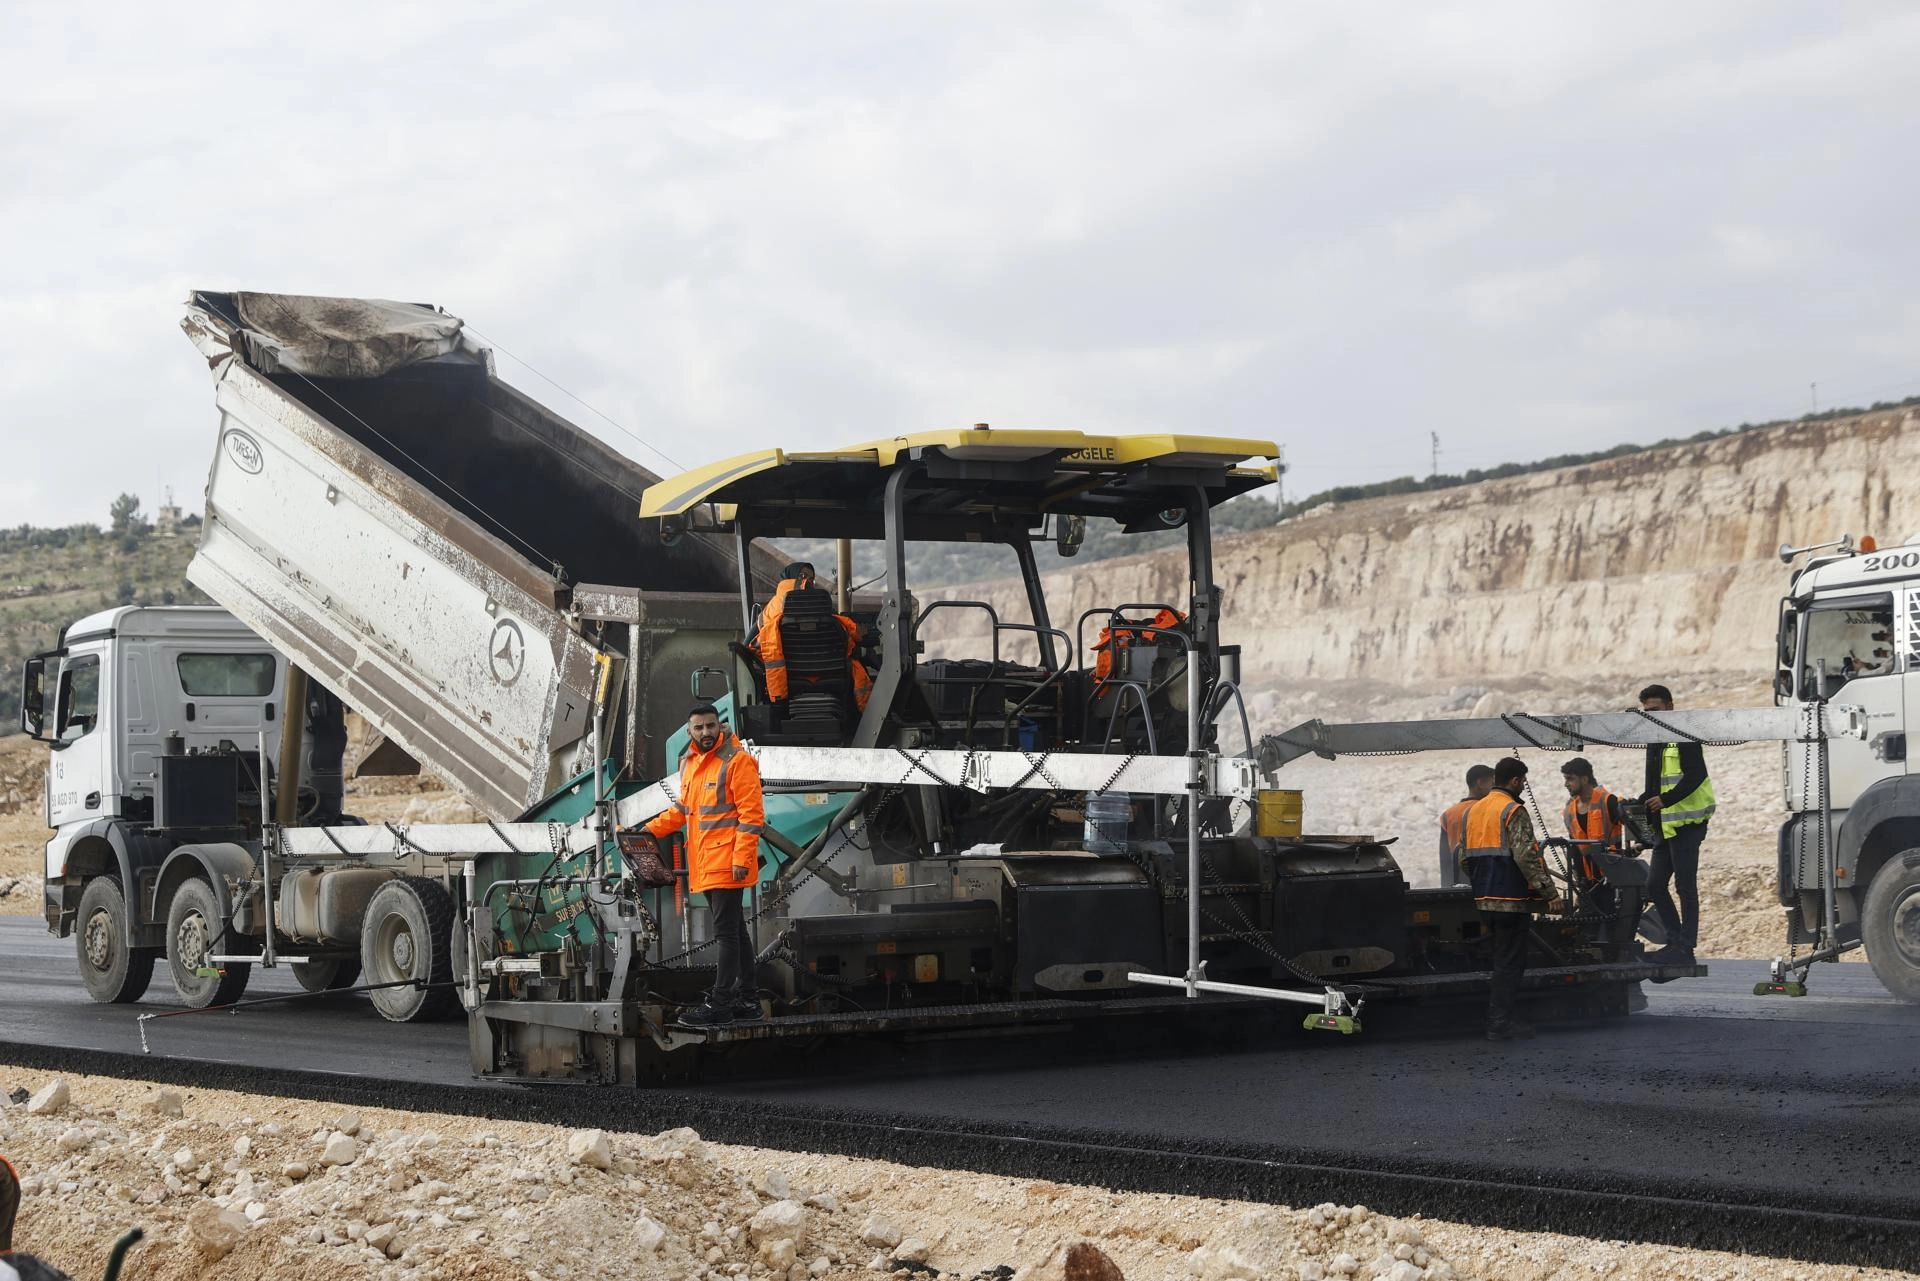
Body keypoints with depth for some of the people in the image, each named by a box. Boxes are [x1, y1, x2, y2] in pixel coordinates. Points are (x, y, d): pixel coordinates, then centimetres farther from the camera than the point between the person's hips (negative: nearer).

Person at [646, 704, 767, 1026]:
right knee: (733, 931, 15)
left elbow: (751, 813, -15)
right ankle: (747, 1000, 22)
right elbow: (682, 809, 26)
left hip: (727, 865, -9)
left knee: (726, 933, -7)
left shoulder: (737, 761, -11)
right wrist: (652, 830, 14)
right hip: (703, 866, 9)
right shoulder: (689, 763, 15)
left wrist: (741, 858, -21)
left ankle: (720, 1005, -6)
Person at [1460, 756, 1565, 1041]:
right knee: (1509, 963, -3)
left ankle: (1501, 1020, 18)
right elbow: (1526, 857, -21)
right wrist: (1550, 894, -20)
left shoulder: (1474, 811, 14)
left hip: (1484, 900, 8)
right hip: (1511, 900, -8)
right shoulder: (1513, 811, -12)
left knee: (1503, 961, 17)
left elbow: (1464, 858, 17)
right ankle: (1499, 1025, -3)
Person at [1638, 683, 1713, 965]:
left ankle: (1685, 947, -3)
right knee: (1655, 885, 9)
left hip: (1686, 822, -10)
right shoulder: (1654, 741, 19)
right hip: (1665, 825, 10)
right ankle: (1676, 941, 15)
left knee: (1685, 886, -6)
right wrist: (1643, 802, 7)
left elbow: (1696, 775, -20)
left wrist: (1666, 799, -21)